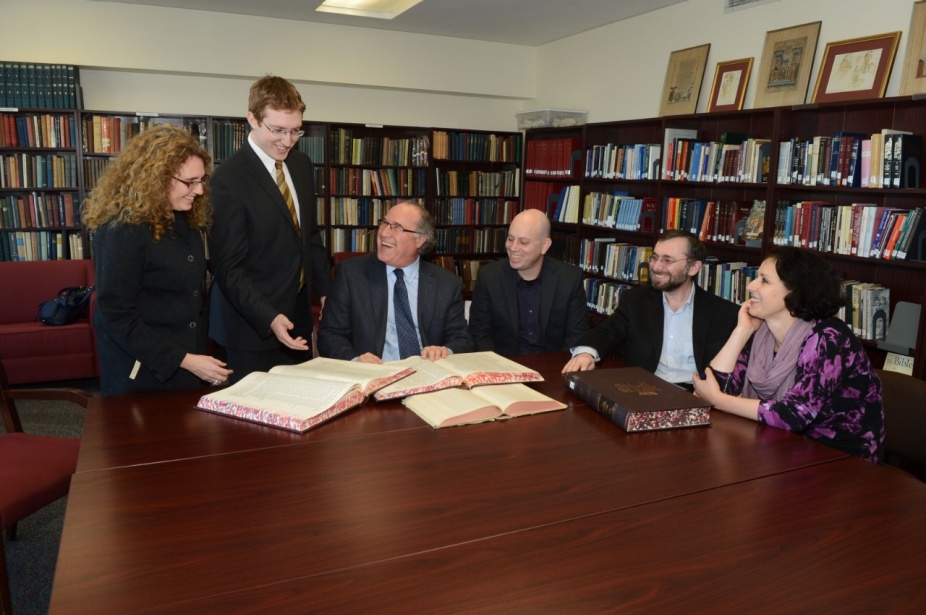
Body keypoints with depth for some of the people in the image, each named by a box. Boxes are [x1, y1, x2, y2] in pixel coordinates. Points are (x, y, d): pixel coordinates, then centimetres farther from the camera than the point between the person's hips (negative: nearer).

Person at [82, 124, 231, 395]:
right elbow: (116, 316, -20)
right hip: (142, 373, -7)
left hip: (189, 362, 7)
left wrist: (195, 357, 6)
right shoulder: (122, 230, -20)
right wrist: (183, 360, -20)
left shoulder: (184, 219, 3)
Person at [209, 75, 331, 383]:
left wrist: (326, 290, 9)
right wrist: (269, 318, -25)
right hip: (253, 326, -6)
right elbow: (228, 267, -17)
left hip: (298, 317, 7)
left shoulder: (302, 165, 6)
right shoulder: (229, 179, -17)